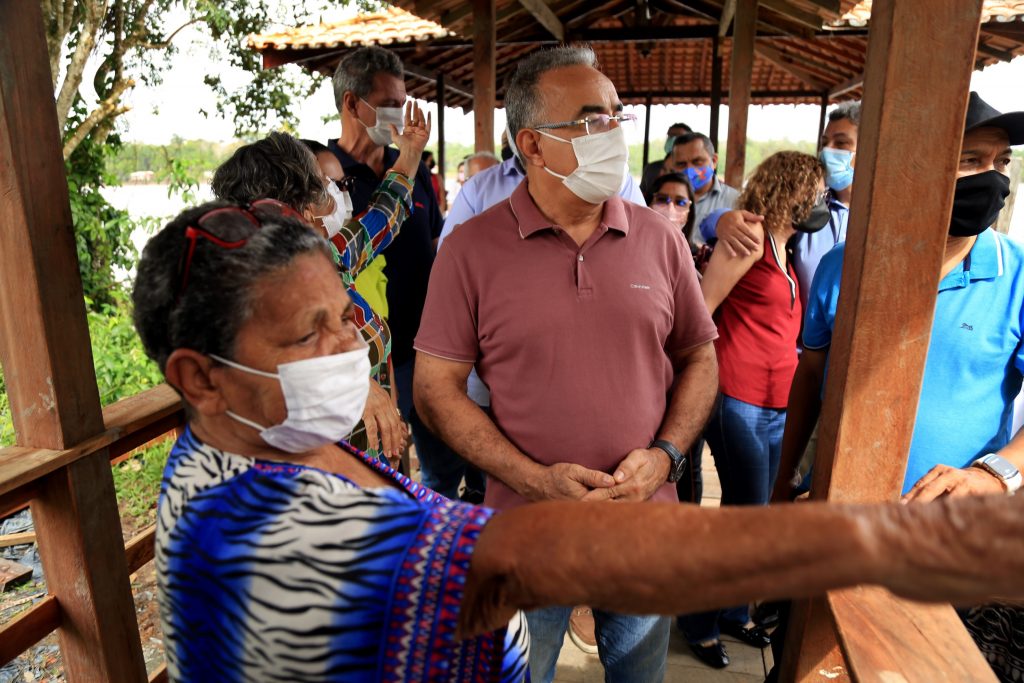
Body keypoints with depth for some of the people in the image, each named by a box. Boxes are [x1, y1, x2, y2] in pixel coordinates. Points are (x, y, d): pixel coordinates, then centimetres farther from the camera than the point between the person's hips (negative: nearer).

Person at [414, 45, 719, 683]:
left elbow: (699, 357, 6)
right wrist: (536, 479, -18)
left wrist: (665, 455, -10)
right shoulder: (471, 249, -12)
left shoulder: (660, 238, -3)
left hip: (646, 520, 3)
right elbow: (437, 389, -10)